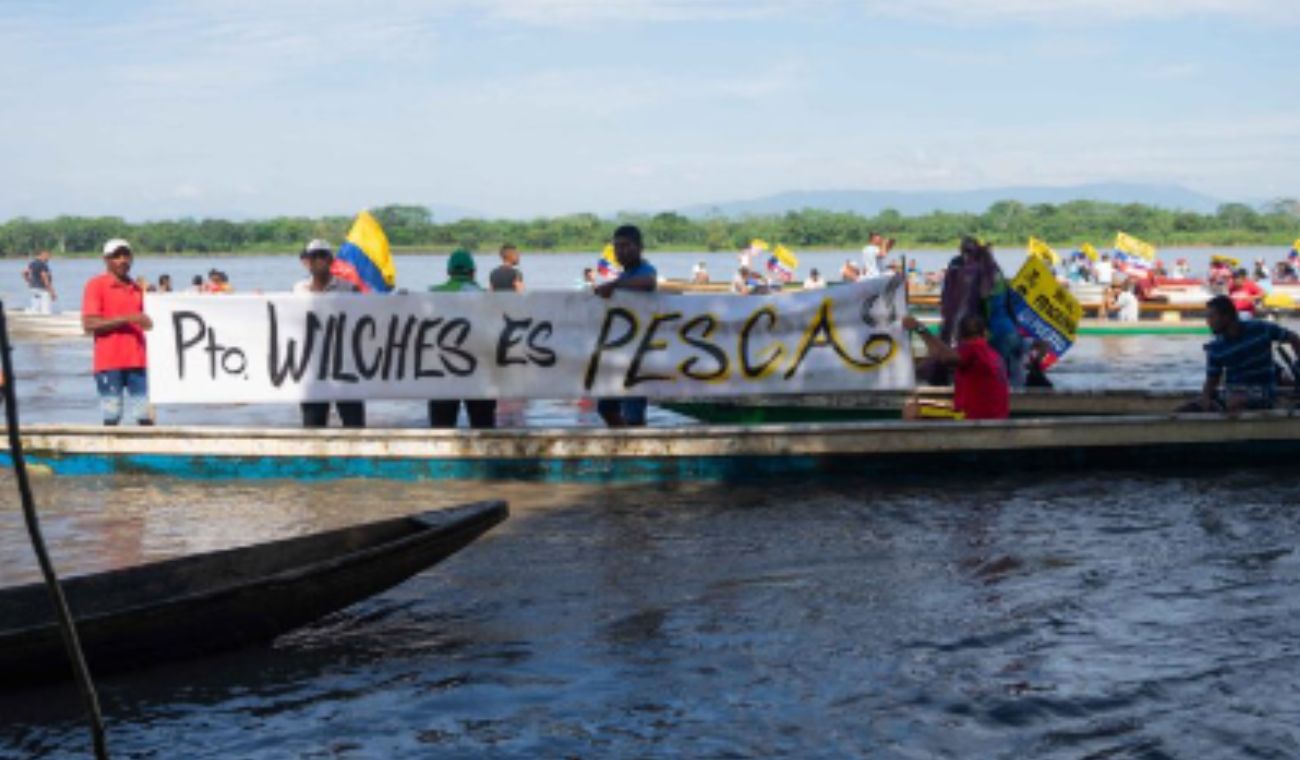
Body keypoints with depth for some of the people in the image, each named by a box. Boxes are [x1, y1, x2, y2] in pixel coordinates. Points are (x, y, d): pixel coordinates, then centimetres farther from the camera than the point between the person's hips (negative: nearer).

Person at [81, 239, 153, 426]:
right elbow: (89, 324, -11)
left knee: (145, 416, 0)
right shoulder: (96, 285, -2)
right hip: (109, 362, -5)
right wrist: (126, 319, -18)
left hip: (136, 361, 5)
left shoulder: (136, 288, 15)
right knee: (111, 417, -1)